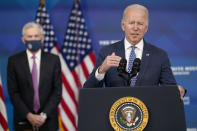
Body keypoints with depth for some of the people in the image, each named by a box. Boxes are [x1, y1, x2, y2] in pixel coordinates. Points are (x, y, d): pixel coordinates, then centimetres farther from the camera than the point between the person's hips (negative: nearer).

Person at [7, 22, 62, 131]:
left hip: (48, 121, 1)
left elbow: (57, 91, 1)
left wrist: (44, 115, -9)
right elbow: (13, 92, -2)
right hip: (23, 121, 0)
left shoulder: (53, 60, 3)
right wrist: (28, 115, -11)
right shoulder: (14, 61, 2)